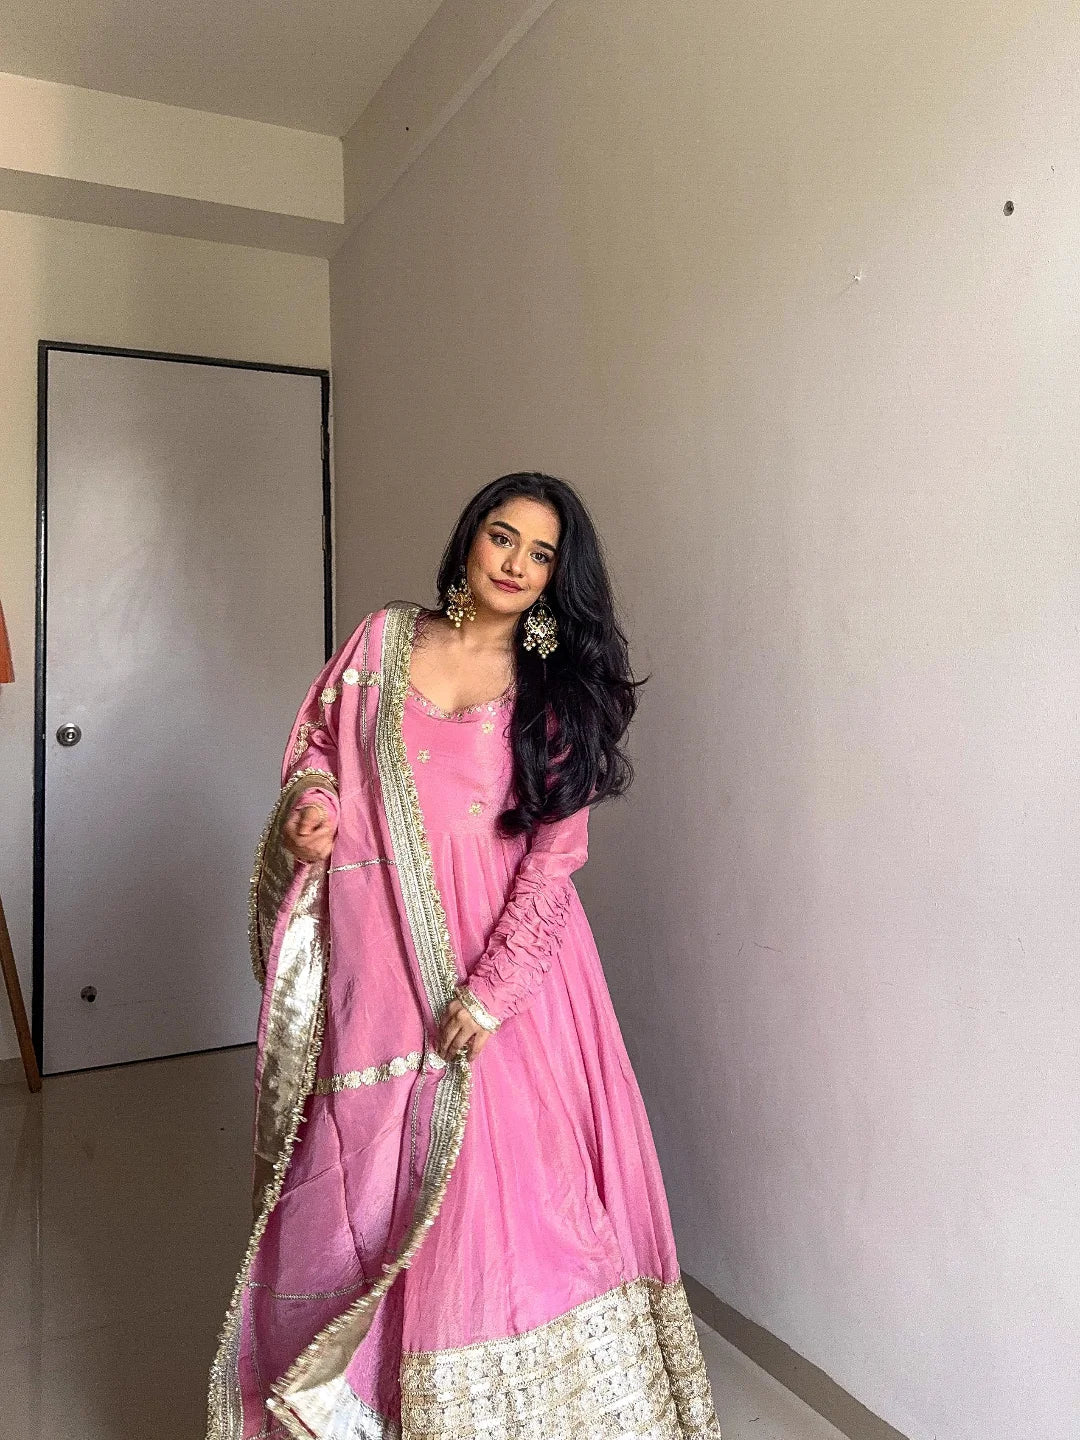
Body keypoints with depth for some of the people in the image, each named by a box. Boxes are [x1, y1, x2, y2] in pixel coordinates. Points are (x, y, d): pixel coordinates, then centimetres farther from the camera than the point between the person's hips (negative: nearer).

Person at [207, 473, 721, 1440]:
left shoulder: (557, 688, 0)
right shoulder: (385, 641, 5)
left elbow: (556, 852, -6)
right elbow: (317, 739, 16)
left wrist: (492, 991, -14)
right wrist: (312, 800, -8)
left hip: (503, 952, -1)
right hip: (375, 957, 2)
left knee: (503, 1169, 3)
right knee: (365, 1163, 11)